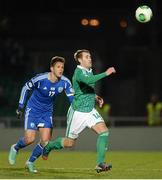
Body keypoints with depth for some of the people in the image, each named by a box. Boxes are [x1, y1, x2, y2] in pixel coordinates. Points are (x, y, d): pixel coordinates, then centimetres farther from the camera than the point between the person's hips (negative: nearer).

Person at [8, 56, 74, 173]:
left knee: (46, 140, -8)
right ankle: (15, 149, 22)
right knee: (30, 139, -13)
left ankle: (31, 162, 16)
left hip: (47, 112, 4)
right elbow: (26, 88, -7)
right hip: (33, 110, -4)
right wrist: (21, 107, -5)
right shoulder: (40, 79, -23)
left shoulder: (65, 82, -14)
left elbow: (72, 97, -4)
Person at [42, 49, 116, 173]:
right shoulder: (79, 72, -17)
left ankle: (100, 164, -16)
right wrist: (105, 74, -38)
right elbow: (89, 81, -41)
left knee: (104, 131, -16)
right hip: (78, 112, -7)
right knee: (69, 143, 5)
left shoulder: (89, 71, 10)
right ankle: (48, 146, 35)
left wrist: (95, 97, 11)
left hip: (90, 111, 7)